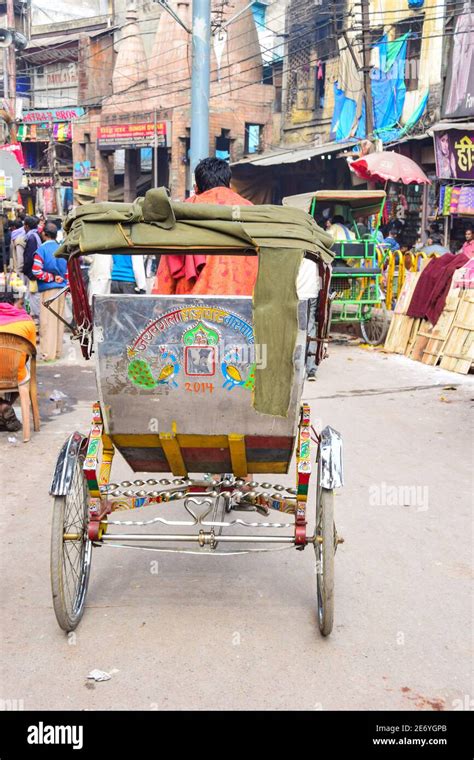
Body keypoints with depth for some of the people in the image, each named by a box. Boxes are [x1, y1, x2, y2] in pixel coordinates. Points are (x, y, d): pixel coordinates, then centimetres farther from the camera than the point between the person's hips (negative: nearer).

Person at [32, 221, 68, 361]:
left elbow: (36, 271, -17)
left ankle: (48, 353, -2)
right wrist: (61, 280, 16)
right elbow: (68, 271, 11)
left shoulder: (42, 250, -9)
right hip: (61, 289, 5)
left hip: (48, 289, -5)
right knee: (59, 320, 12)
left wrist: (51, 277, -6)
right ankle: (57, 351, 19)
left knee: (47, 321, -2)